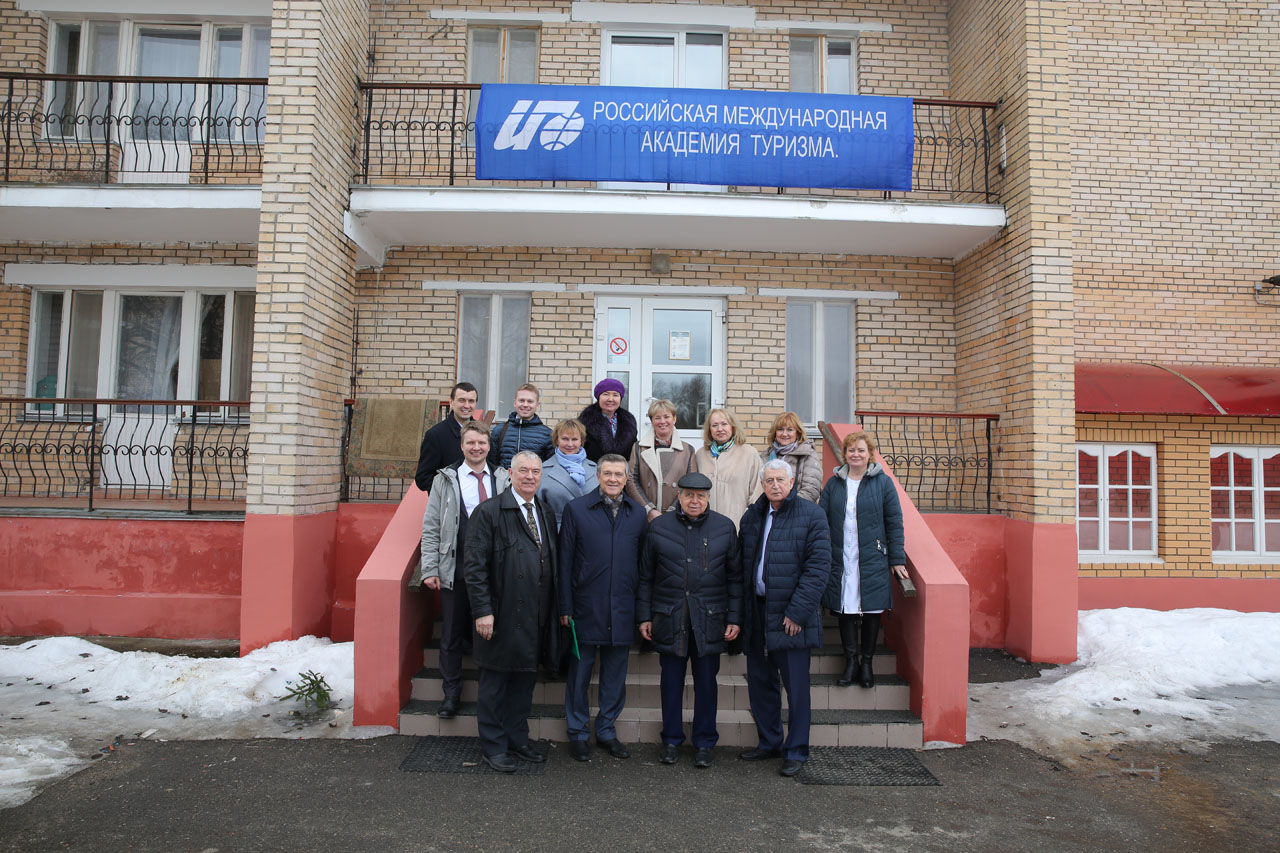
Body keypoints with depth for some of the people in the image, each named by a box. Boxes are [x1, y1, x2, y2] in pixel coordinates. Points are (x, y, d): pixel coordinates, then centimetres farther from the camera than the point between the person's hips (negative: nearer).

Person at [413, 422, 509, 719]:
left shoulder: (502, 479, 6)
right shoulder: (445, 480, 3)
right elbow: (431, 528, 1)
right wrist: (429, 569, -6)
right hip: (455, 572, -1)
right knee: (452, 635, 7)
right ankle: (451, 694, 21)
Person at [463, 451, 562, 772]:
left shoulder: (546, 514, 12)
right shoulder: (489, 512, -8)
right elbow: (474, 565, -12)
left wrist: (555, 609, 10)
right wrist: (482, 610, -17)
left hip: (537, 619, 6)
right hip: (503, 617, -6)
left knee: (525, 681, 16)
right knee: (495, 683, 7)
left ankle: (518, 741, 30)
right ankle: (493, 747, 20)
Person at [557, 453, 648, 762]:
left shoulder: (638, 513, 6)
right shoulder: (576, 509, -2)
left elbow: (643, 562, 8)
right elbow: (565, 561, -2)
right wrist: (566, 607, -5)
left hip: (623, 609, 3)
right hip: (586, 607, -2)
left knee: (615, 675, 12)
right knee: (580, 673, 8)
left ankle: (606, 731, 28)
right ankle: (577, 733, 24)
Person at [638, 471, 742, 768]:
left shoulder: (724, 527, 3)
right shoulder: (659, 527, 3)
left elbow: (735, 577, 5)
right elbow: (646, 576, 7)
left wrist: (734, 618, 0)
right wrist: (644, 616, 4)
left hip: (709, 619, 0)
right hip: (669, 618, 0)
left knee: (706, 681, 8)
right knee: (671, 680, 9)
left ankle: (705, 742, 23)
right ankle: (671, 739, 25)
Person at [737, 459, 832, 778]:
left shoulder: (811, 515, -7)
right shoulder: (751, 517, 10)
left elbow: (819, 566, -12)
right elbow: (741, 564, 15)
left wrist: (797, 611, -16)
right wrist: (743, 610, 6)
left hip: (791, 615, -5)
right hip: (757, 611, 6)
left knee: (796, 685, 3)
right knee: (760, 681, 14)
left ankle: (796, 751, 18)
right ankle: (769, 742, 30)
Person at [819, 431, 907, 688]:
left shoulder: (883, 482, 1)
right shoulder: (834, 483, 7)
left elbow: (894, 523, 1)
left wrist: (898, 559, -3)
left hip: (873, 560, -2)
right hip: (840, 559, 2)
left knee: (871, 610, 5)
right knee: (845, 608, 5)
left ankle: (866, 662, 20)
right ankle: (850, 660, 18)